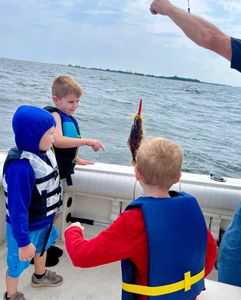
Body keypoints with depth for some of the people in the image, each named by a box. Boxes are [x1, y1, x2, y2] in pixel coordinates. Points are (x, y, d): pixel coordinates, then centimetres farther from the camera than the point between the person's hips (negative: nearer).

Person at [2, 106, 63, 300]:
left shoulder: (43, 152, -11)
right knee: (18, 262, 16)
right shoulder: (20, 167, -37)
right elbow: (17, 208, -31)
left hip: (44, 219, 8)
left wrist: (53, 210, 17)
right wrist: (23, 242, -24)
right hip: (26, 226, -8)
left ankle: (40, 276, 61)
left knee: (42, 247, 32)